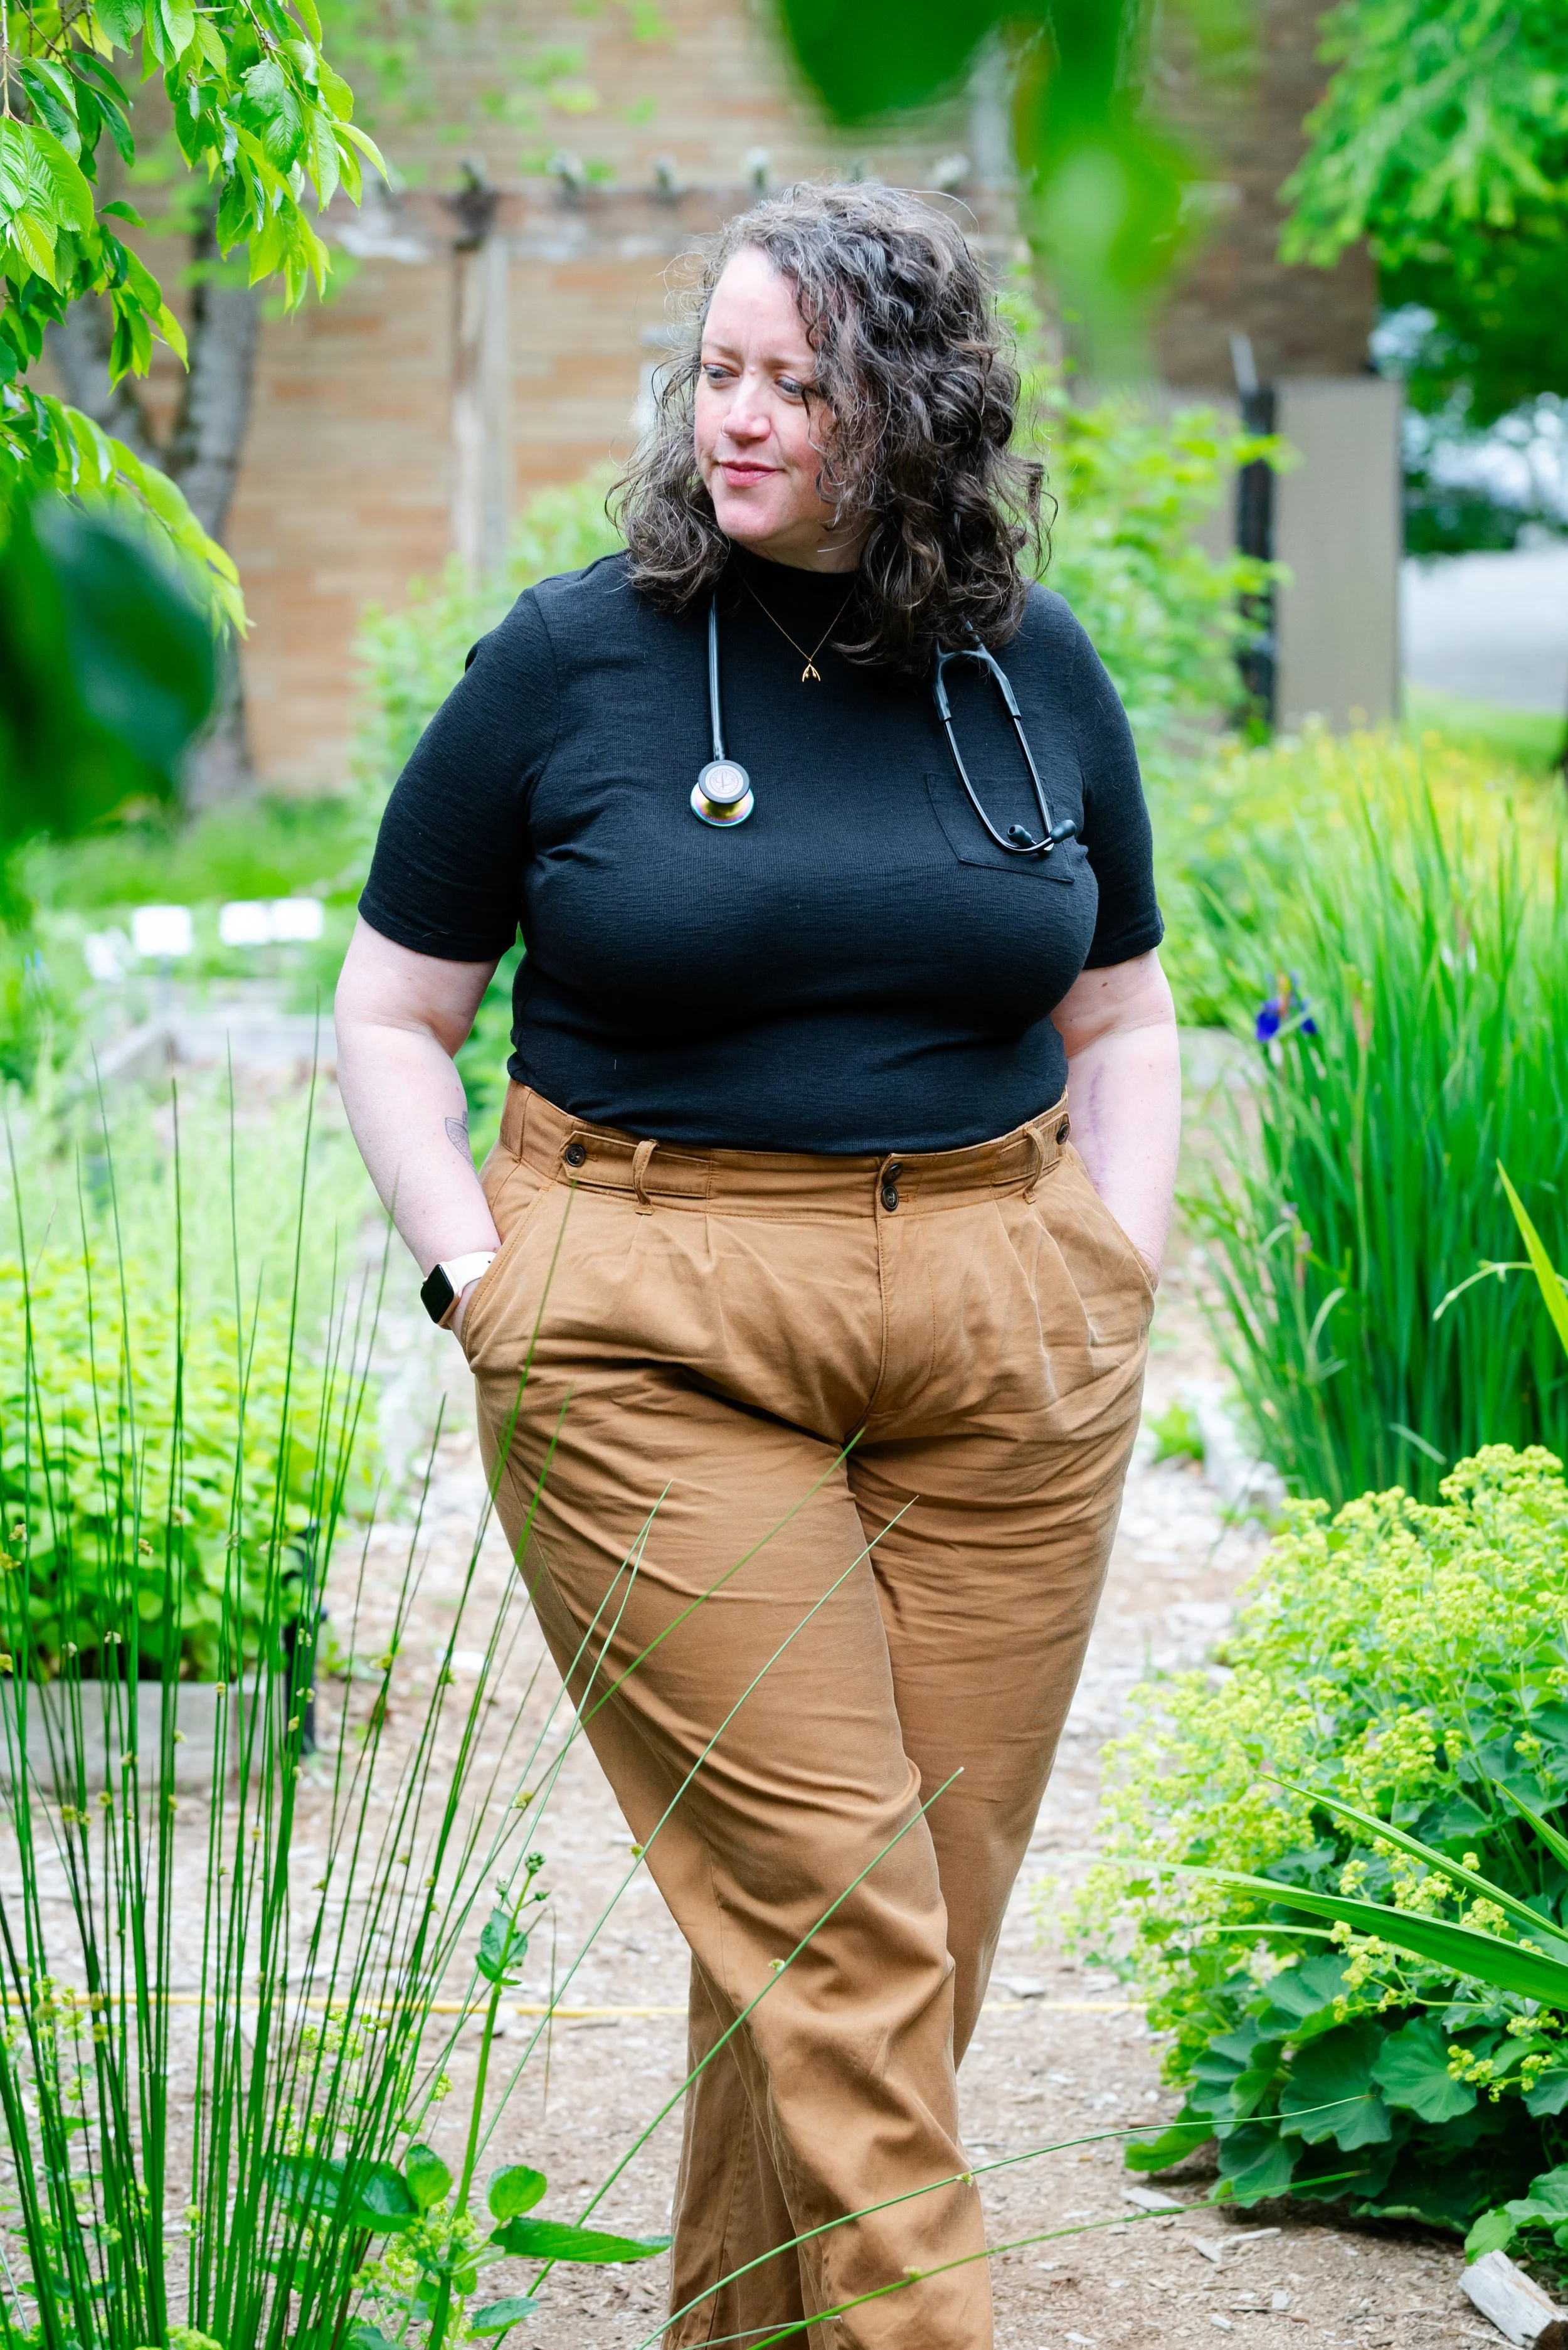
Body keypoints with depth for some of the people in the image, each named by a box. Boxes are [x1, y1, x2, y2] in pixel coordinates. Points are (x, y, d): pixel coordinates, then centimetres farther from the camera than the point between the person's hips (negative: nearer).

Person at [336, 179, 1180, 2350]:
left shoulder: (1032, 670, 8)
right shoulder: (571, 660, -1)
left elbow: (1119, 1019, 19)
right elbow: (389, 1017, 6)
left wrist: (1116, 1283, 7)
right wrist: (489, 1293, -5)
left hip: (1006, 1352, 4)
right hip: (658, 1348, -3)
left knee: (939, 1923, 5)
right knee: (828, 1924, -8)